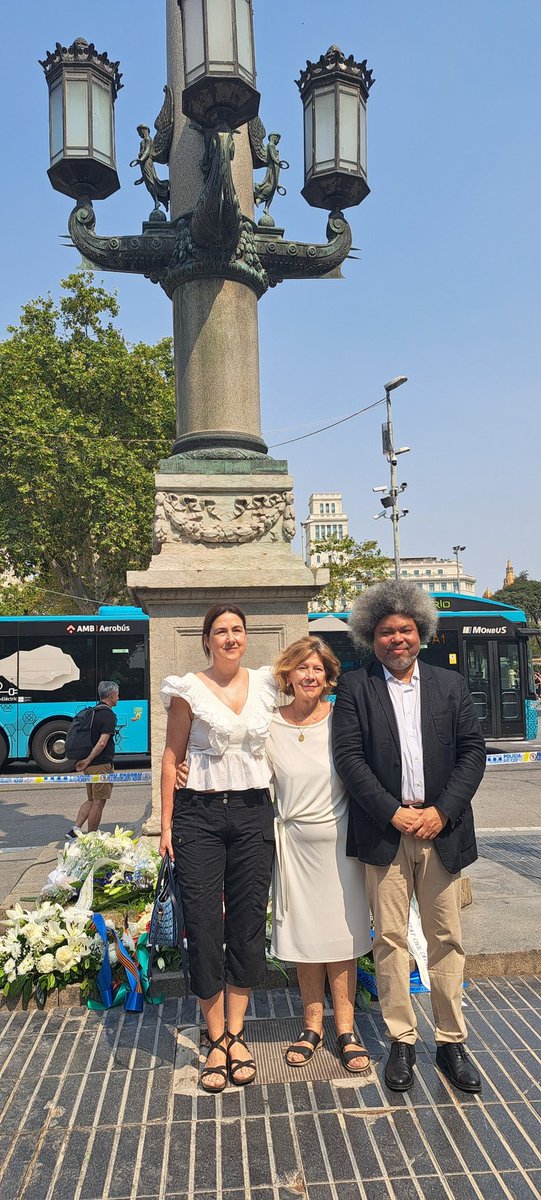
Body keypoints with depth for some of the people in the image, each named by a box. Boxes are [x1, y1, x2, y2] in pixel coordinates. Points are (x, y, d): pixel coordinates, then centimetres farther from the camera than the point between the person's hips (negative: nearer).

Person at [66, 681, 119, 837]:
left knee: (91, 800, 18)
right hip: (102, 765, -8)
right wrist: (88, 761, -15)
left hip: (90, 766, 8)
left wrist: (85, 761, 19)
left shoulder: (91, 712, 12)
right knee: (98, 803, 1)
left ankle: (75, 829, 7)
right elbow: (102, 743, -22)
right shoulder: (109, 715, -14)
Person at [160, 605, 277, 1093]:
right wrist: (166, 824, -2)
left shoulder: (266, 683, 6)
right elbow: (172, 757, 1)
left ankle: (236, 1033, 24)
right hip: (199, 814, -2)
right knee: (203, 924, 1)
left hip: (254, 813, 3)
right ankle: (217, 1039, 19)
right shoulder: (189, 689, -2)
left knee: (248, 922, 7)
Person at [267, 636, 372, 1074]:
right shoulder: (271, 726, -3)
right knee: (303, 937, 11)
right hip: (295, 842, 1)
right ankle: (313, 1026, 28)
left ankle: (346, 1030, 21)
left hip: (339, 839, -1)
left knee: (340, 935, 7)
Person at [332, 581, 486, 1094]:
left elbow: (473, 751, 3)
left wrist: (442, 811, -8)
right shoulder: (354, 687, 1)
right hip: (385, 831, -1)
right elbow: (348, 757, -6)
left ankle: (451, 1042, 23)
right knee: (390, 938, 6)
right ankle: (401, 1042, 21)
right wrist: (394, 813, -12)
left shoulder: (450, 684, 8)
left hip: (441, 828, 2)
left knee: (446, 938, 9)